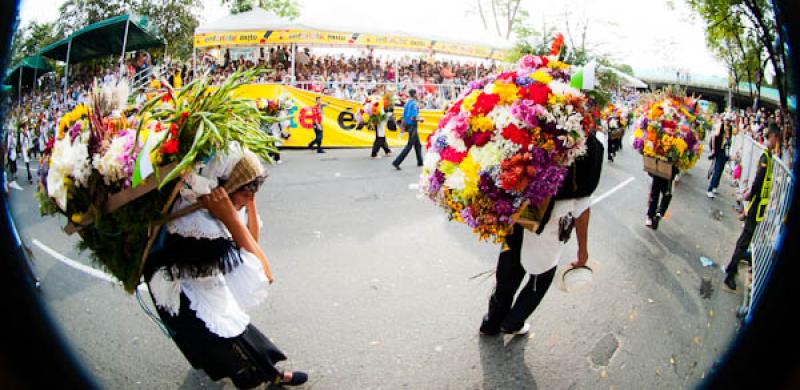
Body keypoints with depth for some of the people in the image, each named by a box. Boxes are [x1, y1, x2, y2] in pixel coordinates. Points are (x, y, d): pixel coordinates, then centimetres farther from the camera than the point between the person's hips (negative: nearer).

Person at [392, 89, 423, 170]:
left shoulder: (407, 103, 10)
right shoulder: (413, 103, -17)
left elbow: (404, 117, 13)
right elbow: (413, 118, -24)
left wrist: (403, 127, 17)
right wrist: (420, 120, -7)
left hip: (408, 126, 9)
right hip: (412, 127, -9)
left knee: (418, 145, 20)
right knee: (409, 146, -6)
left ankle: (420, 162, 29)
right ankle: (396, 162, -10)